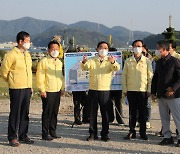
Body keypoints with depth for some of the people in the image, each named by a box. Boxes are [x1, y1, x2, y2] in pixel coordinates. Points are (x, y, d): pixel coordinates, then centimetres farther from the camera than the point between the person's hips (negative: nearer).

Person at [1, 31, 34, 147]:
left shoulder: (27, 55, 12)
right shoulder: (11, 55, -11)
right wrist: (13, 82, 5)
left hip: (27, 88, 7)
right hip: (16, 89, -7)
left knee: (25, 113, 11)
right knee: (15, 113, -2)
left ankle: (23, 136, 20)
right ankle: (13, 137, 6)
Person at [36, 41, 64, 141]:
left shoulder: (59, 62, 14)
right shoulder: (44, 62, -7)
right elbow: (39, 77, -10)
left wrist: (62, 87, 15)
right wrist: (42, 90, -13)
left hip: (57, 91, 6)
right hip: (48, 91, -6)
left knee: (55, 113, 10)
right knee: (47, 113, -2)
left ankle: (53, 132, 20)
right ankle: (45, 134, 4)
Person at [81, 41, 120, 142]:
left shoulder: (110, 61, 4)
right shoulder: (92, 60, 7)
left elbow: (117, 68, -15)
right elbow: (85, 67, -10)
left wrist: (113, 62, -37)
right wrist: (84, 62, -34)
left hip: (105, 90, -1)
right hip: (93, 90, 1)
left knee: (105, 113, 3)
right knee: (92, 113, 5)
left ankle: (105, 134, 12)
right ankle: (93, 134, 13)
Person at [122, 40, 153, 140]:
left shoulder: (147, 61, 4)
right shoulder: (128, 61, 8)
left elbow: (150, 76, 4)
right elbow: (124, 76, 8)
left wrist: (149, 90, -1)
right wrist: (124, 89, 2)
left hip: (143, 90, -1)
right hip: (131, 90, 1)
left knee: (142, 113, 4)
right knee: (132, 112, 5)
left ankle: (143, 132, 13)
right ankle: (132, 132, 12)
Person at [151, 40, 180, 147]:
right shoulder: (159, 62, 12)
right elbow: (155, 78, 18)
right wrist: (153, 92, 13)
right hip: (161, 94, 7)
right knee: (164, 118, 10)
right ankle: (167, 137, 19)